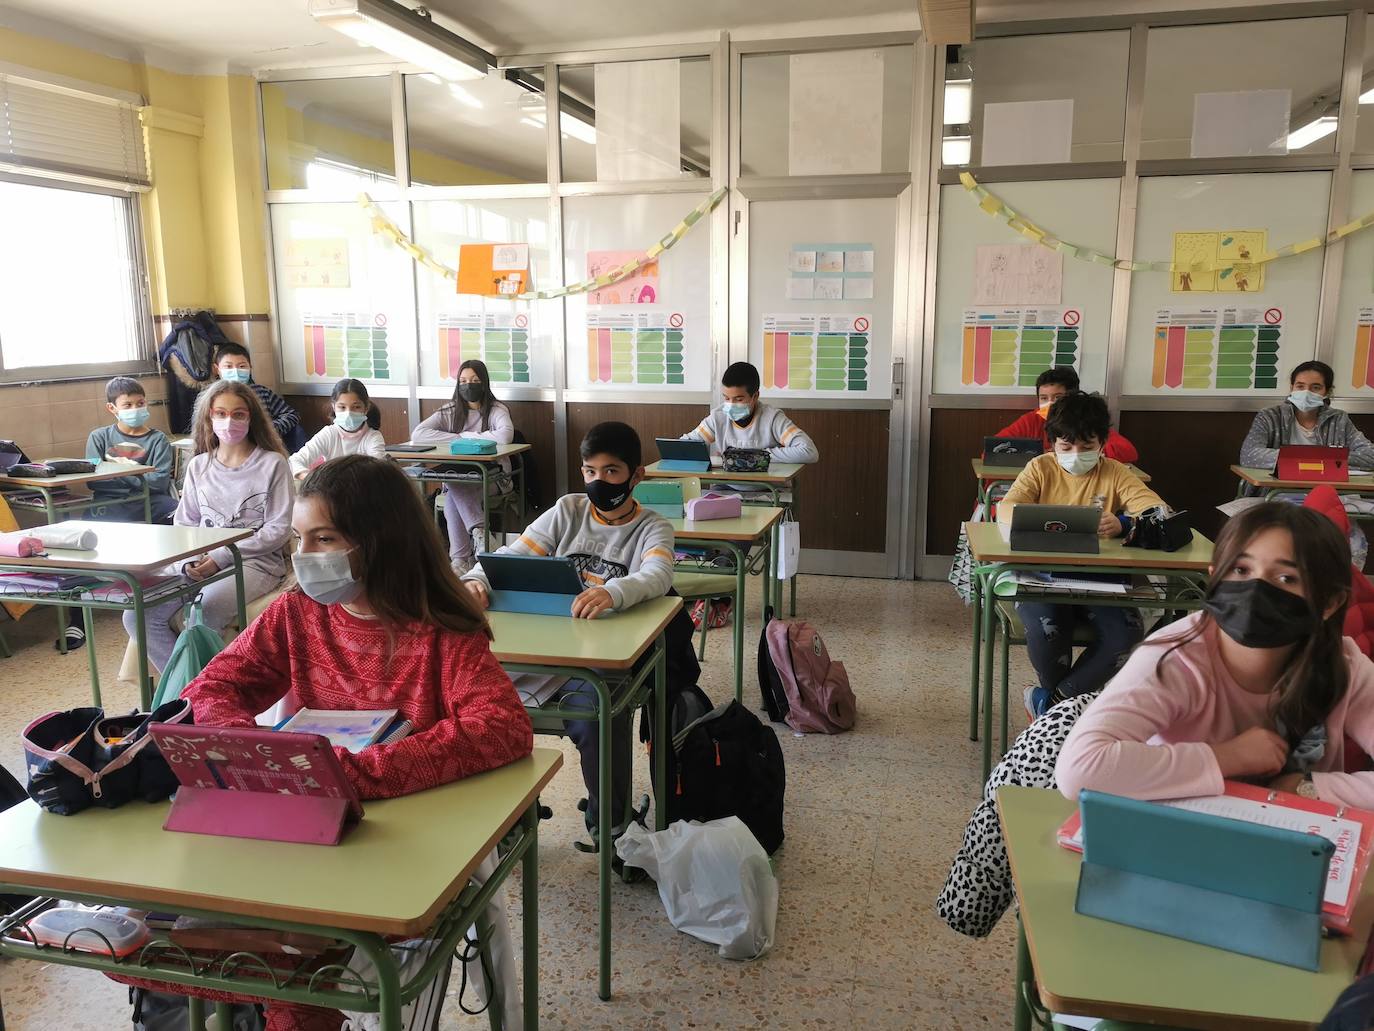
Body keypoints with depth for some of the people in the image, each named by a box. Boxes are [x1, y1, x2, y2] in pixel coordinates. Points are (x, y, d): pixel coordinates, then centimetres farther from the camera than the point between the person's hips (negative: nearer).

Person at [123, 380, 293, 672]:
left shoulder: (272, 463, -2)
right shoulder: (198, 465, 14)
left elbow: (278, 529, -6)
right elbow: (184, 523, 16)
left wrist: (220, 557, -14)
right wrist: (189, 561, -7)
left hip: (256, 562, -5)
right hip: (200, 563, 5)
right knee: (137, 616, -16)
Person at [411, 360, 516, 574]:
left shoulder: (496, 410, -3)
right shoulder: (450, 412, 6)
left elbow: (505, 436, -27)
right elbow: (417, 434, -8)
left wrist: (465, 436, -15)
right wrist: (459, 439, -15)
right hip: (457, 477, 3)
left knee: (453, 494, -29)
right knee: (451, 488, -32)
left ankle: (459, 557, -26)